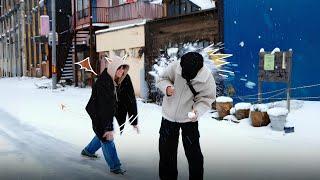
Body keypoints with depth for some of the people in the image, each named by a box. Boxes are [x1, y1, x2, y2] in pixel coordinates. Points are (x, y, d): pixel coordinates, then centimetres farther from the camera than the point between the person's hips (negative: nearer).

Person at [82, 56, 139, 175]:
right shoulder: (103, 81, -33)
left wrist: (134, 121, -13)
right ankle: (115, 166, 7)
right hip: (98, 112, -7)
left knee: (103, 133, 22)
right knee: (106, 137, -4)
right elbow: (105, 106, -35)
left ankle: (88, 151, 46)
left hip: (111, 111, 7)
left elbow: (131, 100, -12)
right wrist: (108, 128, -35)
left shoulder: (125, 79, -16)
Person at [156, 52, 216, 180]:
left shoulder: (207, 78, -24)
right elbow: (161, 79, -8)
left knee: (193, 153, 0)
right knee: (166, 150, 13)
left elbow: (206, 98, -15)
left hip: (189, 118, -2)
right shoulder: (174, 67, -23)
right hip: (169, 115, 2)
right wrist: (167, 87, -31)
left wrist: (197, 111, -33)